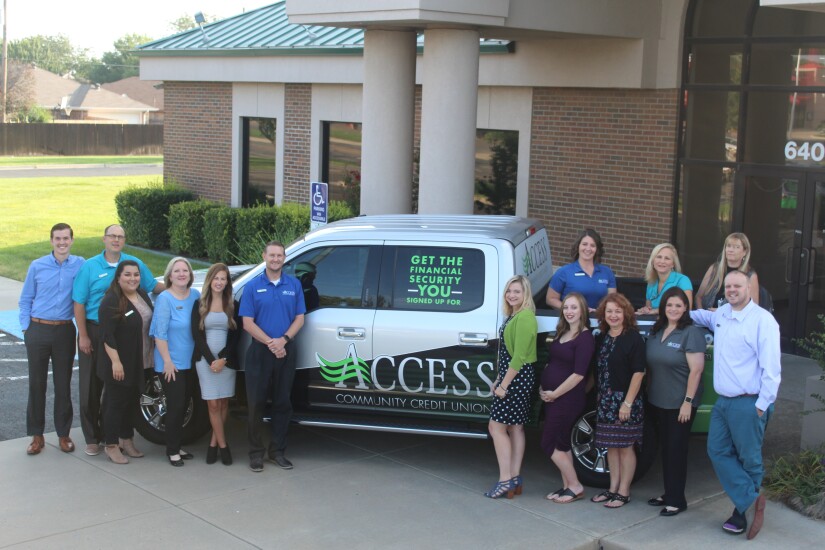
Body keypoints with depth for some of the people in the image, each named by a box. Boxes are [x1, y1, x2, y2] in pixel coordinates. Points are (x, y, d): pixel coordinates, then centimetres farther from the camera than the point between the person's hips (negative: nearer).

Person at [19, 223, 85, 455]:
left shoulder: (80, 265, -2)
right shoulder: (37, 266, 1)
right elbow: (25, 300, 7)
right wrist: (26, 328, 0)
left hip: (64, 332, -1)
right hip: (38, 331, 1)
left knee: (63, 384, 6)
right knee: (36, 383, 6)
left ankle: (63, 434, 18)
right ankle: (37, 436, 15)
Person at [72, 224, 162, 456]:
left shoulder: (134, 263, 3)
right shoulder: (90, 266, -2)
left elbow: (154, 286, 11)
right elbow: (79, 303, -4)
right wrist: (83, 336, -9)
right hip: (94, 331, -2)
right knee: (91, 385, 3)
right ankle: (92, 437, 12)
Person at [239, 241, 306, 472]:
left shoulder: (294, 285, 6)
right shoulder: (253, 286, -1)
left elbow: (299, 319, 4)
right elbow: (248, 323, -5)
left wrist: (283, 340, -12)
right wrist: (271, 343, -15)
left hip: (286, 351, 2)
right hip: (260, 351, -2)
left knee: (283, 402, 8)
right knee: (256, 403, 1)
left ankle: (277, 451, 18)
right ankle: (256, 453, 11)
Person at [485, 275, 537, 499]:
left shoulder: (525, 317, -18)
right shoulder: (512, 316, 13)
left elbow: (519, 356, -21)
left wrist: (504, 384, -19)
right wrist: (498, 379, 13)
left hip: (518, 378, -10)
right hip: (510, 377, 10)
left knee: (496, 427, -6)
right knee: (515, 428, 12)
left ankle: (506, 480, -3)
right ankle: (514, 479, 19)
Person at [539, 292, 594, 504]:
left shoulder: (585, 338, -14)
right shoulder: (561, 333, 11)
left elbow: (578, 374, -19)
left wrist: (555, 393, -15)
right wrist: (543, 389, 4)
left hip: (567, 398, -8)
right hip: (551, 396, 8)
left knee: (549, 443, -5)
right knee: (561, 443, 12)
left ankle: (575, 487, 6)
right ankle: (567, 486, 21)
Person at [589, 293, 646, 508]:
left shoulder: (633, 338, -9)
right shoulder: (601, 338, 10)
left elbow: (638, 372, -14)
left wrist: (628, 402, -18)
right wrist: (599, 397, 6)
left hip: (625, 400, -6)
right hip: (605, 401, 6)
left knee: (625, 446, 1)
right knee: (611, 445, 12)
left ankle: (623, 492, 8)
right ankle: (613, 488, 22)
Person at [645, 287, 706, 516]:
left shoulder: (691, 333, -13)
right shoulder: (656, 332, 8)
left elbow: (696, 369, -17)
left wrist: (688, 401, -19)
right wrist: (649, 392, 13)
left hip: (679, 405, -7)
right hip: (657, 402, 7)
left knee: (676, 450, -1)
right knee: (666, 448, 14)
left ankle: (677, 500, 8)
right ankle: (669, 494, 25)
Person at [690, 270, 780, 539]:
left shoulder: (762, 320, -12)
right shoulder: (721, 315, 11)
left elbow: (771, 367, -16)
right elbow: (702, 316, 39)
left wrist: (762, 405, -17)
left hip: (748, 404, -8)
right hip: (722, 402, 8)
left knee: (749, 460, 2)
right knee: (718, 451, 5)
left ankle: (742, 512, 9)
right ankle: (751, 499, 8)